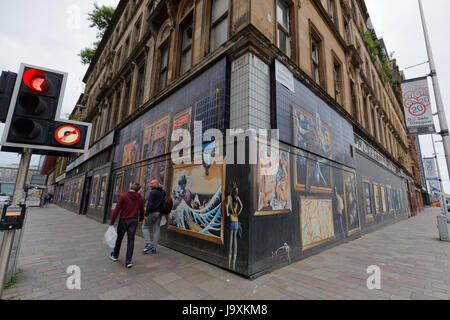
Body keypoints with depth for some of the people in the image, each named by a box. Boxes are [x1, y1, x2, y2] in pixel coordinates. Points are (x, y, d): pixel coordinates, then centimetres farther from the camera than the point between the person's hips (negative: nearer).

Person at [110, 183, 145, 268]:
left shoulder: (123, 196, -9)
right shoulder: (139, 198, 1)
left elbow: (116, 210, -12)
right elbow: (142, 211, 7)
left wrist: (112, 222, -5)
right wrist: (140, 220, 25)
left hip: (123, 220, -1)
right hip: (134, 221, 1)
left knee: (119, 239, 19)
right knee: (131, 240, 6)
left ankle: (115, 256, 39)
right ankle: (129, 261, 4)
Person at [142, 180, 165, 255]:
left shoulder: (153, 192, -13)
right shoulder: (163, 192, 10)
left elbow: (149, 204, -19)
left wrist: (146, 215, -17)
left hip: (153, 212, -7)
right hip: (160, 213, 7)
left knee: (145, 227, 9)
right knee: (156, 229, 10)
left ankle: (149, 244, 1)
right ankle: (154, 248, 16)